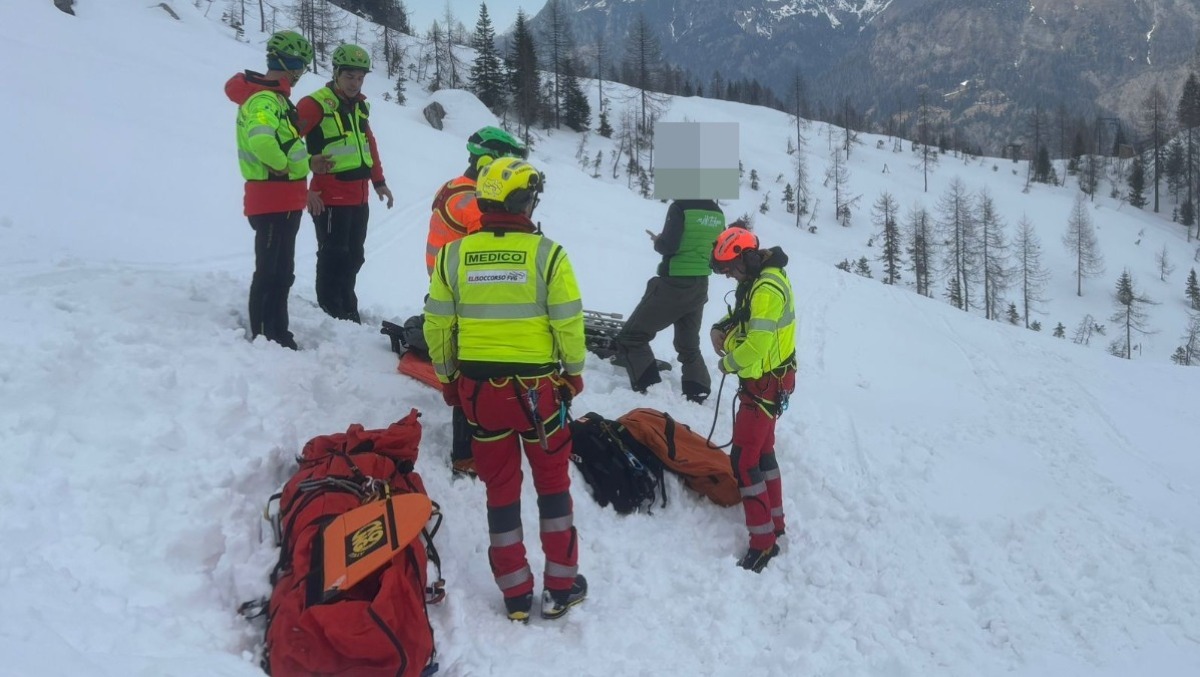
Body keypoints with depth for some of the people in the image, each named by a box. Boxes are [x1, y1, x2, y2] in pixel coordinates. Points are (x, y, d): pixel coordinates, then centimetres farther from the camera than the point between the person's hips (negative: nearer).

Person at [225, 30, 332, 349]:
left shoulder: (274, 96, 17)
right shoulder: (264, 99, -17)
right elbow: (261, 138, -37)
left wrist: (307, 162, 12)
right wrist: (282, 166, -21)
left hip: (284, 200, 10)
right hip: (273, 200, -10)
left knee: (282, 272, 17)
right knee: (270, 272, -3)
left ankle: (278, 335, 27)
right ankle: (264, 337, 4)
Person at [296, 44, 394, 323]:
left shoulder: (360, 106, 13)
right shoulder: (316, 104, -10)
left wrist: (379, 181, 23)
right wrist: (304, 189, -17)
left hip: (359, 197, 8)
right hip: (330, 198, -8)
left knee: (353, 258, 15)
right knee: (334, 258, -3)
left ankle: (348, 312, 27)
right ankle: (331, 316, 5)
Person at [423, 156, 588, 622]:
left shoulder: (453, 255, -4)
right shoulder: (546, 254, -12)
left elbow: (437, 326, 1)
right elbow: (569, 323, -9)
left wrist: (447, 378, 15)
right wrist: (574, 371, 8)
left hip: (477, 388, 3)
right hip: (536, 387, -2)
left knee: (500, 488, 14)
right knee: (552, 483, 15)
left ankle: (515, 595, 22)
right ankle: (560, 588, 22)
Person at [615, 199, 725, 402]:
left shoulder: (680, 207, -15)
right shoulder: (717, 213, 6)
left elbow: (668, 246, -21)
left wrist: (657, 241, -1)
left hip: (676, 285, -7)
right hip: (700, 287, 7)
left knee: (631, 337, 2)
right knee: (689, 345, 22)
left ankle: (650, 390, -6)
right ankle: (698, 394, 16)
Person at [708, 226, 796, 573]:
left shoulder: (767, 289, -26)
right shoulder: (759, 277, 6)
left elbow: (756, 346, -30)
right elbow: (743, 314, 20)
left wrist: (726, 364, -12)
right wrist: (720, 329, -1)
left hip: (765, 384, -11)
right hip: (766, 379, 11)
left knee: (744, 460, -8)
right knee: (763, 450, 21)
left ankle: (763, 540, -2)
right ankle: (776, 521, 34)